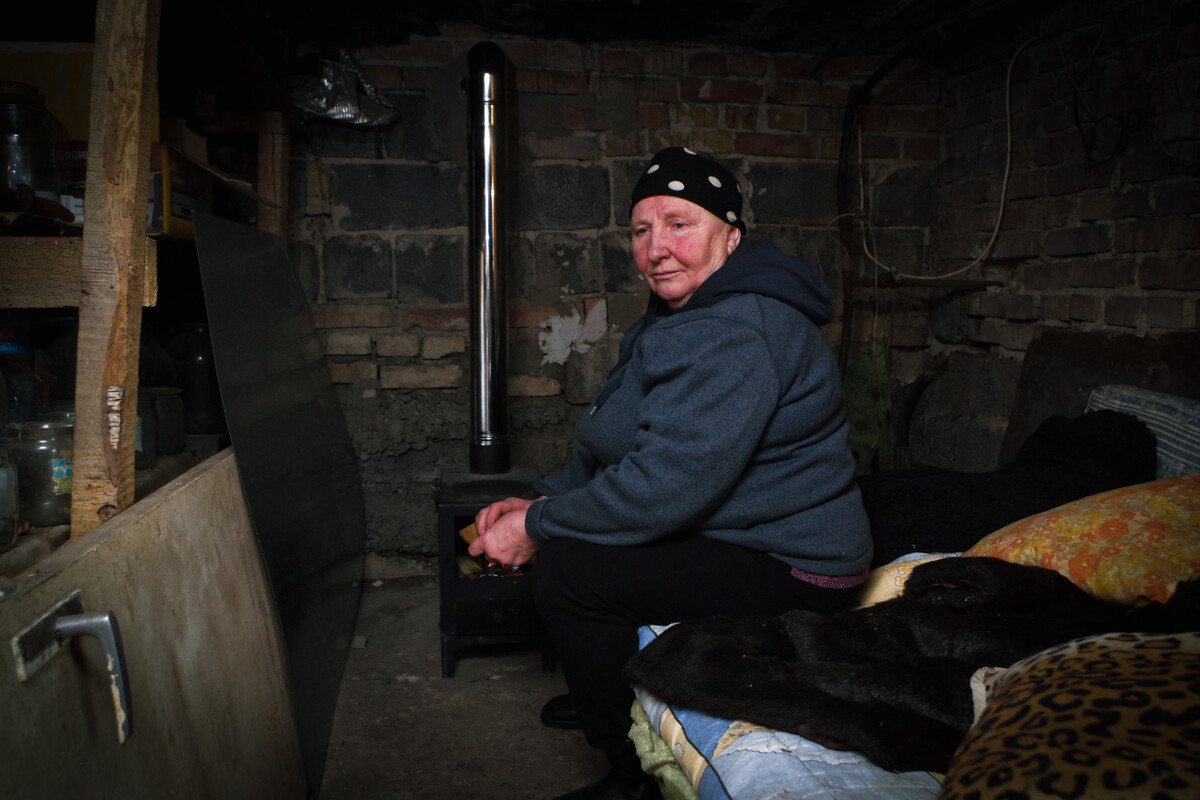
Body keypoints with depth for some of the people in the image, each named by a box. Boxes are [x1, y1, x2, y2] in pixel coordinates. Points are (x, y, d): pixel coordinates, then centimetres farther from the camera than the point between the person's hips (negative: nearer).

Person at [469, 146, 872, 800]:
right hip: (741, 531, 11)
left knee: (566, 573, -19)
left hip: (791, 570, -10)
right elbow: (616, 445, 14)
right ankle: (601, 696, 31)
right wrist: (544, 503, -1)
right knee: (565, 538, 12)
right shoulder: (682, 317, 11)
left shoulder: (732, 336, -25)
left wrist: (537, 526, -19)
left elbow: (664, 486, -31)